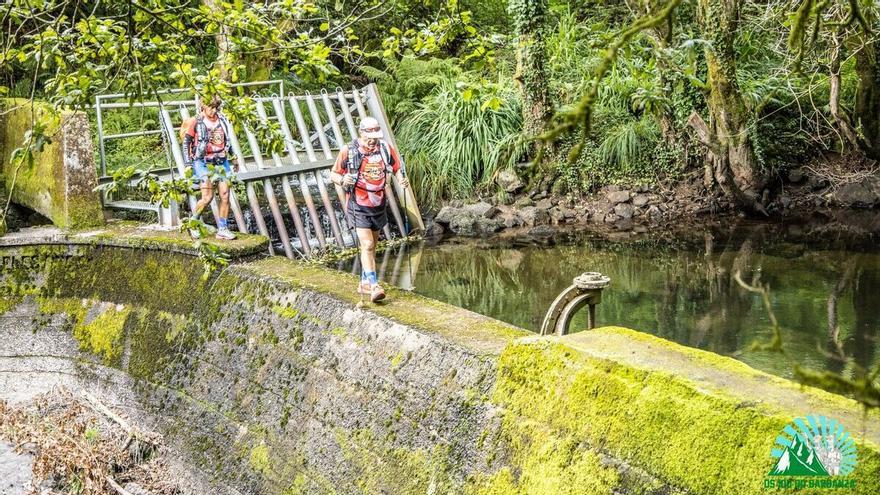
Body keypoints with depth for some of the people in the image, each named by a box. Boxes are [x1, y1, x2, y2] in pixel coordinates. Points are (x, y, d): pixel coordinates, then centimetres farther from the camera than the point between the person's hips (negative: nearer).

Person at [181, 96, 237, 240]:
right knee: (207, 197, -13)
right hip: (203, 163, -5)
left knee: (225, 196, -1)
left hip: (221, 162, 5)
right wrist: (188, 165, -7)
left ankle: (223, 229, 8)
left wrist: (234, 157, 24)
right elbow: (186, 143, -3)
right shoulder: (196, 122, -6)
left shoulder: (222, 120, 9)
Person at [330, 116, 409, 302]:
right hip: (358, 206, -5)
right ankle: (374, 286, -17)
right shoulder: (348, 151, -10)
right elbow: (333, 175, -2)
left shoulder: (386, 149, -1)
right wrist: (342, 180, -25)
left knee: (372, 246, 15)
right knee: (367, 245, -15)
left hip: (378, 205, 5)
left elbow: (397, 168, 8)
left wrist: (403, 179, -15)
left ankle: (364, 283, 29)